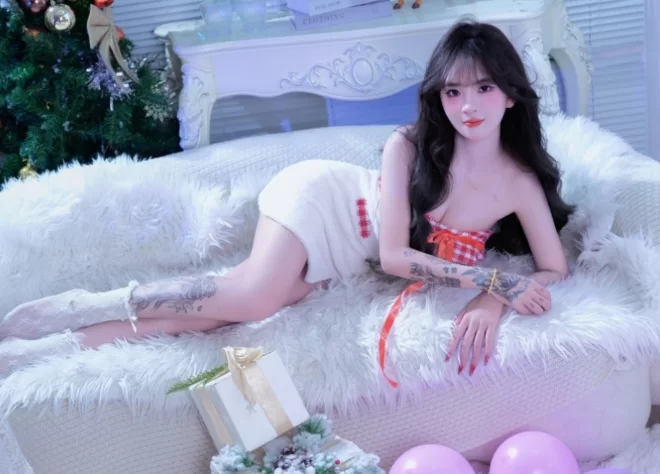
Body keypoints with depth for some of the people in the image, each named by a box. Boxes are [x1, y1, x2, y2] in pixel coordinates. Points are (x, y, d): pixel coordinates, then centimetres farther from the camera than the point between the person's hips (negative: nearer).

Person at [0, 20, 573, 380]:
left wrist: (493, 302, -29)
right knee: (255, 295, -33)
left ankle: (64, 344, -10)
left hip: (340, 258, 4)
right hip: (321, 195, -4)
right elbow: (395, 255, -25)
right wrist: (493, 279, -30)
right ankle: (88, 306, -18)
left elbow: (556, 270, -10)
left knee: (232, 310, -16)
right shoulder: (409, 146, -23)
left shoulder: (520, 181, -14)